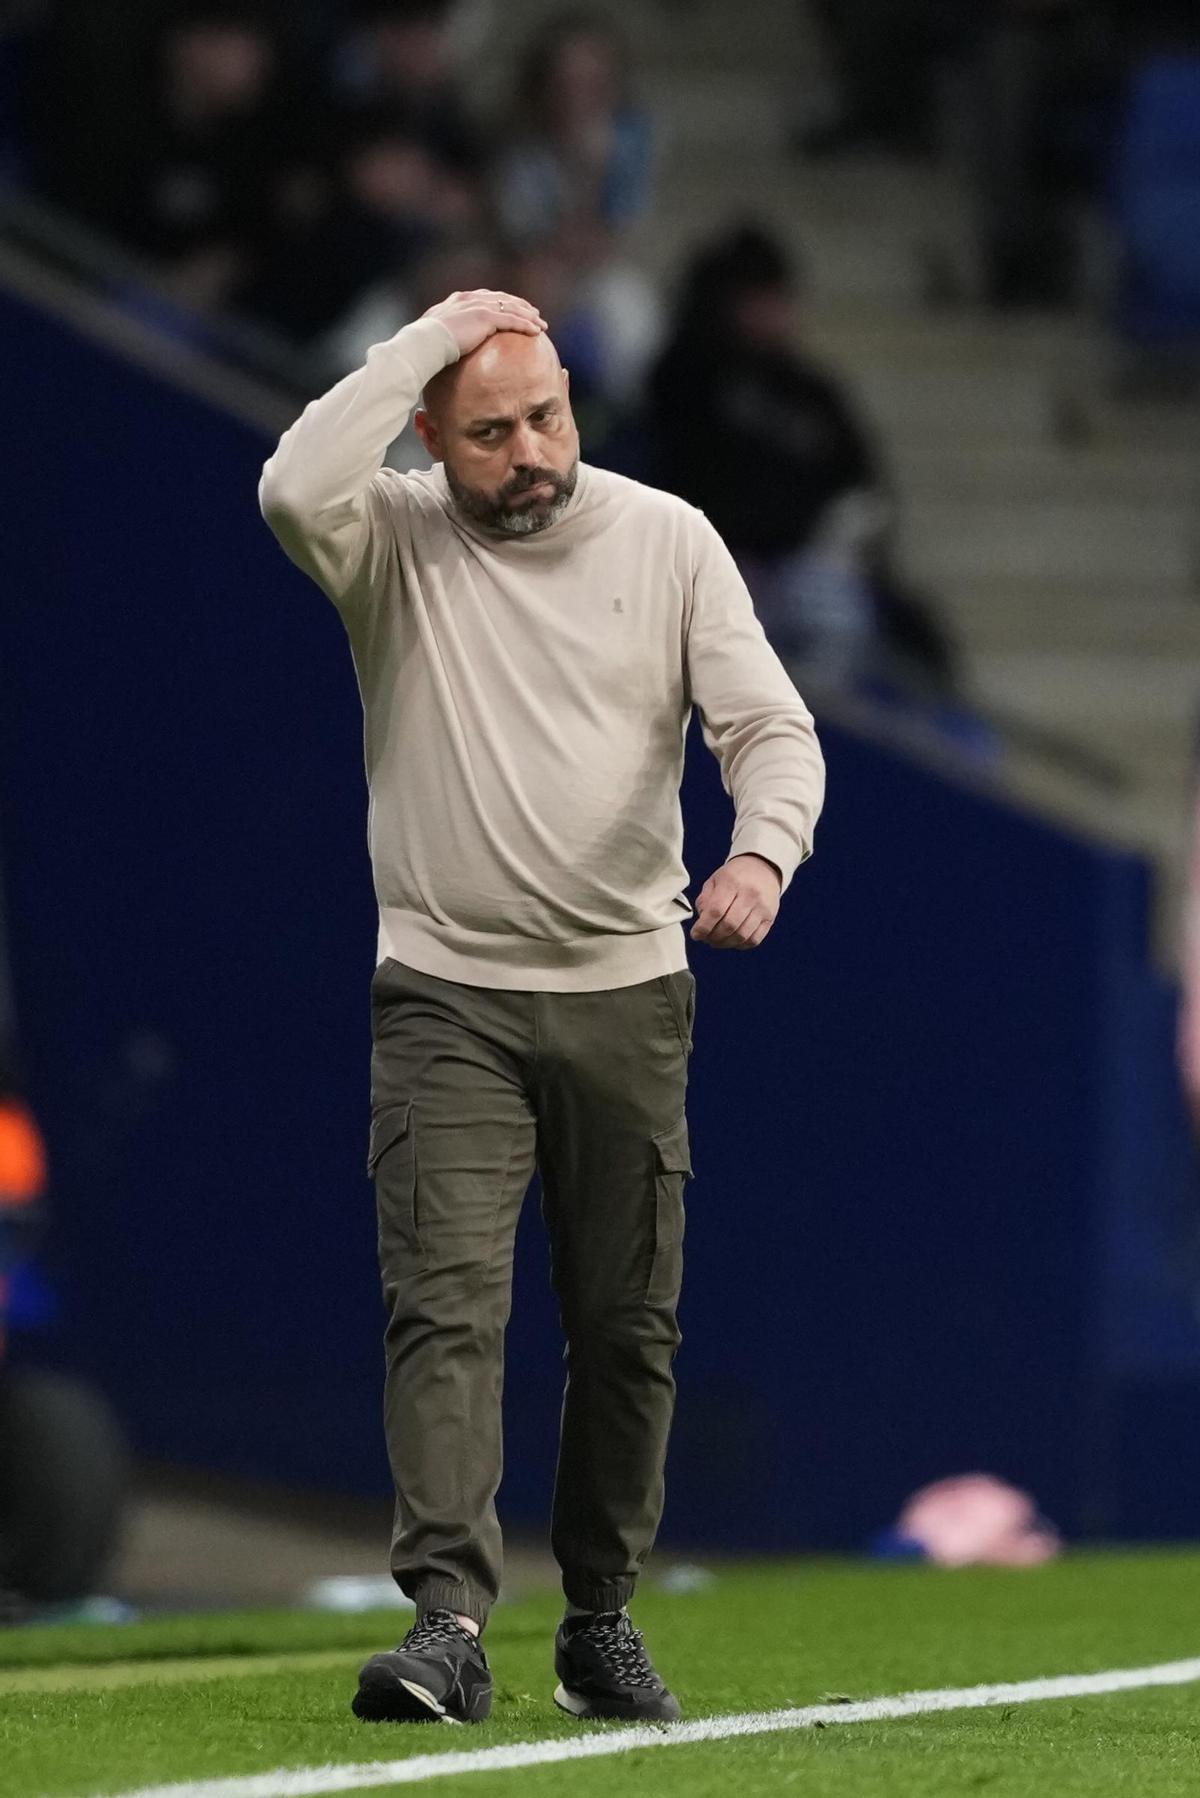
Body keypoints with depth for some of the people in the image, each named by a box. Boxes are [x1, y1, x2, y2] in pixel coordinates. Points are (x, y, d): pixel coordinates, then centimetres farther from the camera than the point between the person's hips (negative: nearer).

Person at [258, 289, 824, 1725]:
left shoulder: (668, 541, 2)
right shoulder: (396, 542, -3)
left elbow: (769, 726, -4)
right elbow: (296, 490, -26)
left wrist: (761, 853, -26)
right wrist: (431, 337, -18)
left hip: (629, 988, 2)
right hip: (444, 998, -2)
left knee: (629, 1325, 7)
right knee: (444, 1297, -15)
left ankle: (601, 1621, 20)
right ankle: (449, 1618, -24)